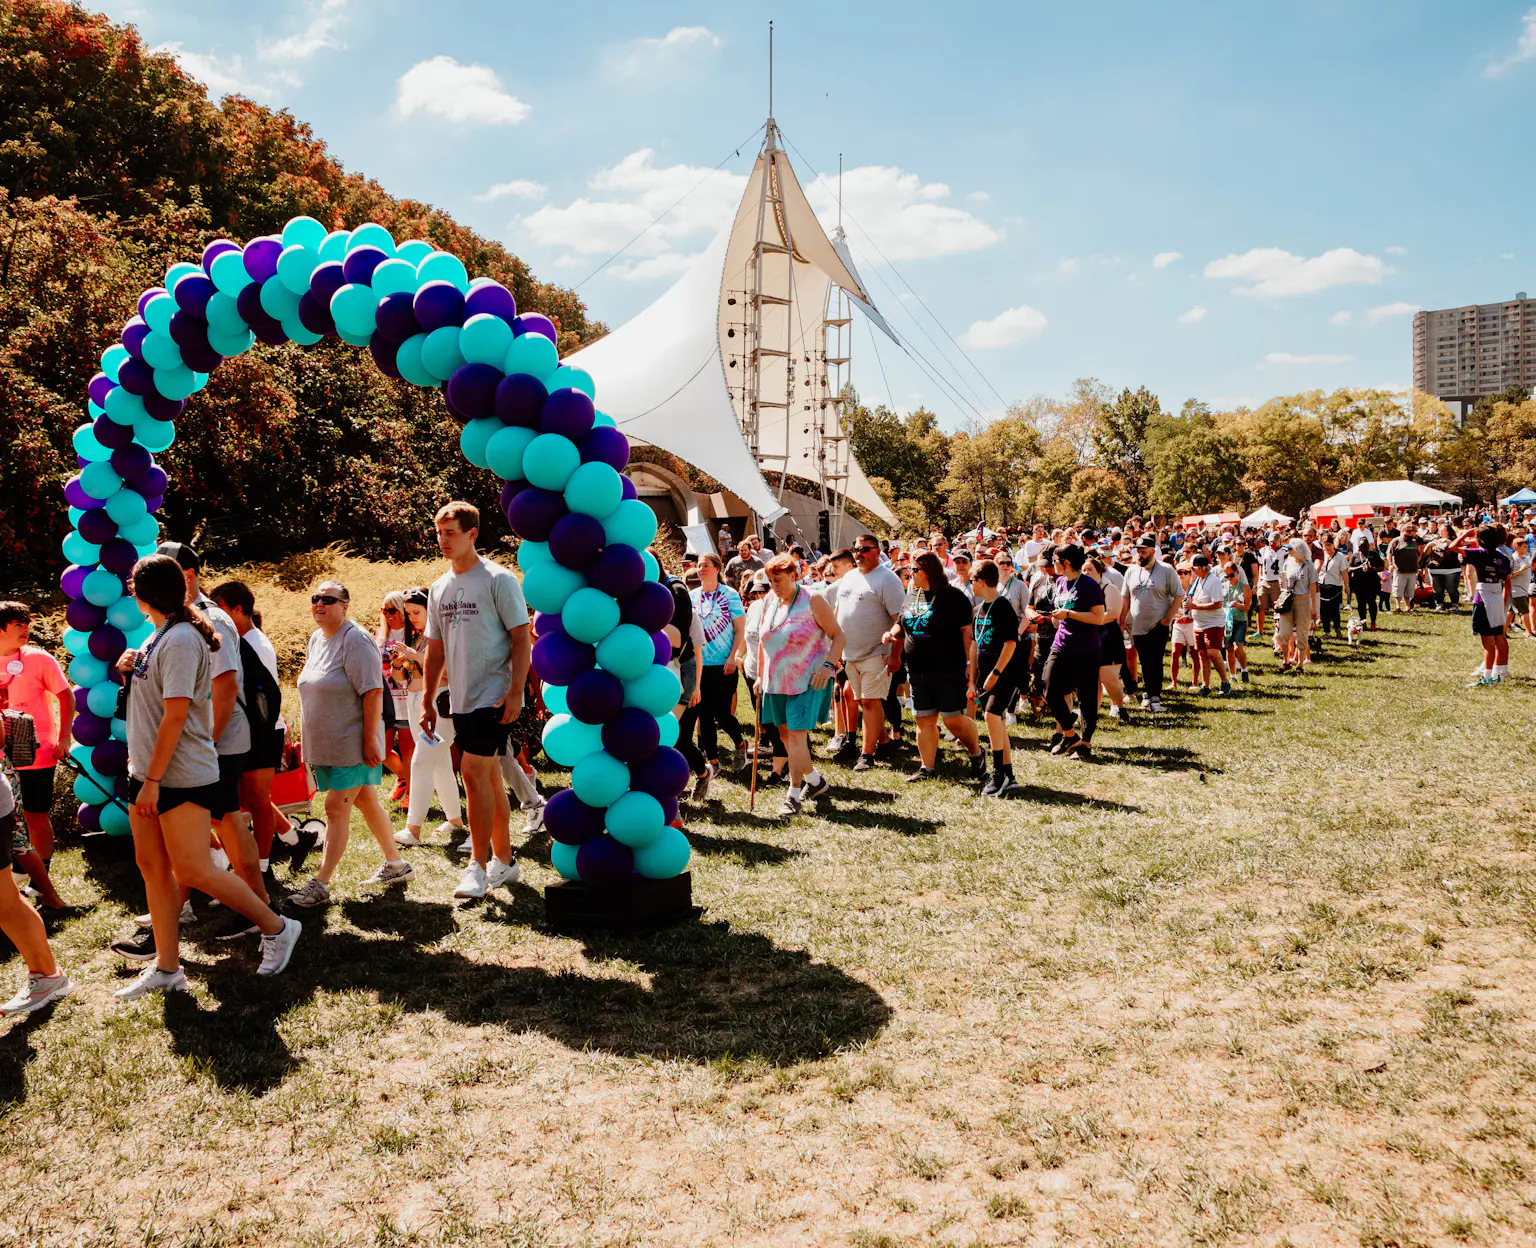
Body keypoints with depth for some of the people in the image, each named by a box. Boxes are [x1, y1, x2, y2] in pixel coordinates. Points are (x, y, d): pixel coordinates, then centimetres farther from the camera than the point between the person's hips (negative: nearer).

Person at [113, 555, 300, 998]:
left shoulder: (180, 639, -16)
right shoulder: (159, 636, 14)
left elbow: (176, 715, -21)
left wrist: (153, 779, -21)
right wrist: (129, 669, 7)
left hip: (182, 776, -10)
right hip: (148, 772, 10)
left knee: (193, 871, -7)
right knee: (152, 867, 9)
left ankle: (276, 929, 7)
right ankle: (166, 968, 16)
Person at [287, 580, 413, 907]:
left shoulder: (355, 640, -15)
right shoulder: (315, 640, 12)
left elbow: (373, 692, -21)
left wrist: (370, 740, -24)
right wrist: (309, 741, 20)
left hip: (352, 744, -9)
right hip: (325, 744, 9)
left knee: (336, 809, -9)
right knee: (366, 802, 16)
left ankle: (321, 884, -5)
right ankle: (396, 864, 28)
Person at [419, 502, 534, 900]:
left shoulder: (498, 579, -8)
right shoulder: (439, 588, 12)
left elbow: (522, 639, -11)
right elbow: (436, 649, 18)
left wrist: (516, 692, -18)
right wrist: (428, 699, 15)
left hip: (494, 695, -7)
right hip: (461, 698, 7)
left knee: (474, 772, -14)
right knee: (489, 778, 12)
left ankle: (479, 867, -6)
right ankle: (504, 862, 21)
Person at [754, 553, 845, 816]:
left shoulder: (812, 600, -10)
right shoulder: (770, 602, 7)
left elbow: (838, 635, -9)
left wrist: (829, 665, -22)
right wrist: (761, 676, 14)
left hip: (807, 680, -7)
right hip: (777, 680, 7)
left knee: (796, 735, -11)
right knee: (785, 733, 11)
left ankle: (794, 795, -4)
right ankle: (816, 780, 29)